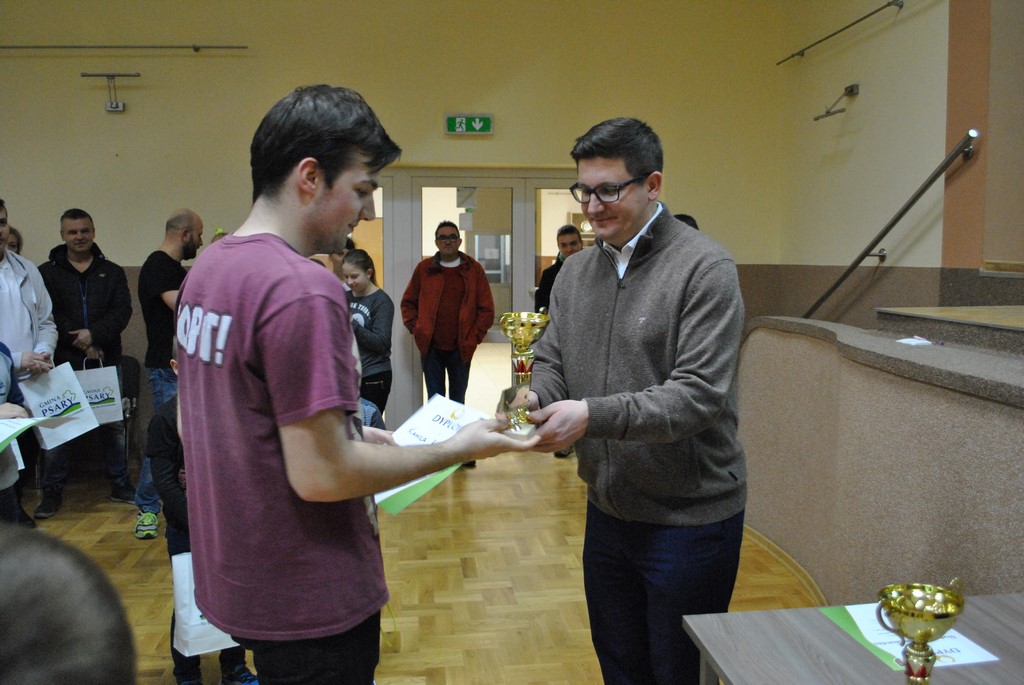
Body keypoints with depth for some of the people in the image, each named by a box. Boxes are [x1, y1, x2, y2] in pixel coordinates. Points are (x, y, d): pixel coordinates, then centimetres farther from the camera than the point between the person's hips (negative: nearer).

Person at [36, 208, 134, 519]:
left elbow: (122, 311, -2)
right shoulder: (47, 273, 4)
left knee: (114, 424, 9)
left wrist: (94, 334, -16)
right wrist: (79, 342, -13)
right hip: (65, 362, -2)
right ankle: (52, 491, 14)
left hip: (106, 361, 2)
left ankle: (120, 484, 21)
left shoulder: (112, 272, 9)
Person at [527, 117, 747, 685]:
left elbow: (700, 394, -23)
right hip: (607, 509, 6)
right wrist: (533, 398, -16)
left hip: (688, 517, -6)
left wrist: (592, 415, -32)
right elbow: (551, 359, 7)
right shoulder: (576, 271, 6)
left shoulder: (704, 267, -15)